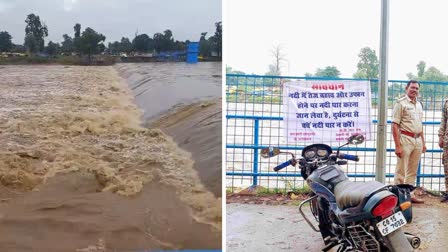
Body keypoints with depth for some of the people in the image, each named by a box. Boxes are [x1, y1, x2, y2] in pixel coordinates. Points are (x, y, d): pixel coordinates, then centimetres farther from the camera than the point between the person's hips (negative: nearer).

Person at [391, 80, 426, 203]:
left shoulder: (419, 104, 17)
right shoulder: (401, 103, -7)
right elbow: (395, 125, -12)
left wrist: (423, 142, 18)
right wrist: (397, 145, -18)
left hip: (417, 140, 8)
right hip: (405, 139, -7)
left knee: (413, 171, 13)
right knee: (401, 170, -5)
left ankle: (410, 194, 22)